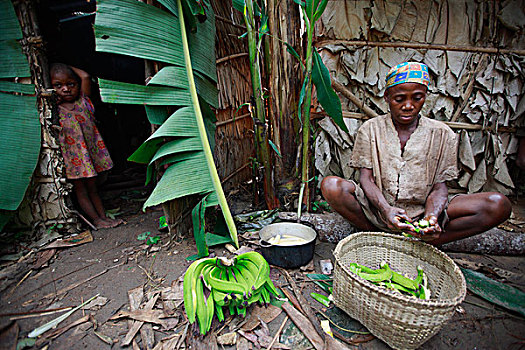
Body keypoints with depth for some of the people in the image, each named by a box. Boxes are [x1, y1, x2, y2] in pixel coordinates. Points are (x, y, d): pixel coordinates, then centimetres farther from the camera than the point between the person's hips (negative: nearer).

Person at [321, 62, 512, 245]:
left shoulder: (442, 134, 6)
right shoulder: (370, 129, 3)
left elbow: (439, 185, 2)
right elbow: (366, 178, -5)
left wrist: (431, 216, -20)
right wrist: (386, 209, -24)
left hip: (422, 212, 2)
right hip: (377, 209, -1)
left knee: (499, 204, -18)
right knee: (330, 185, -28)